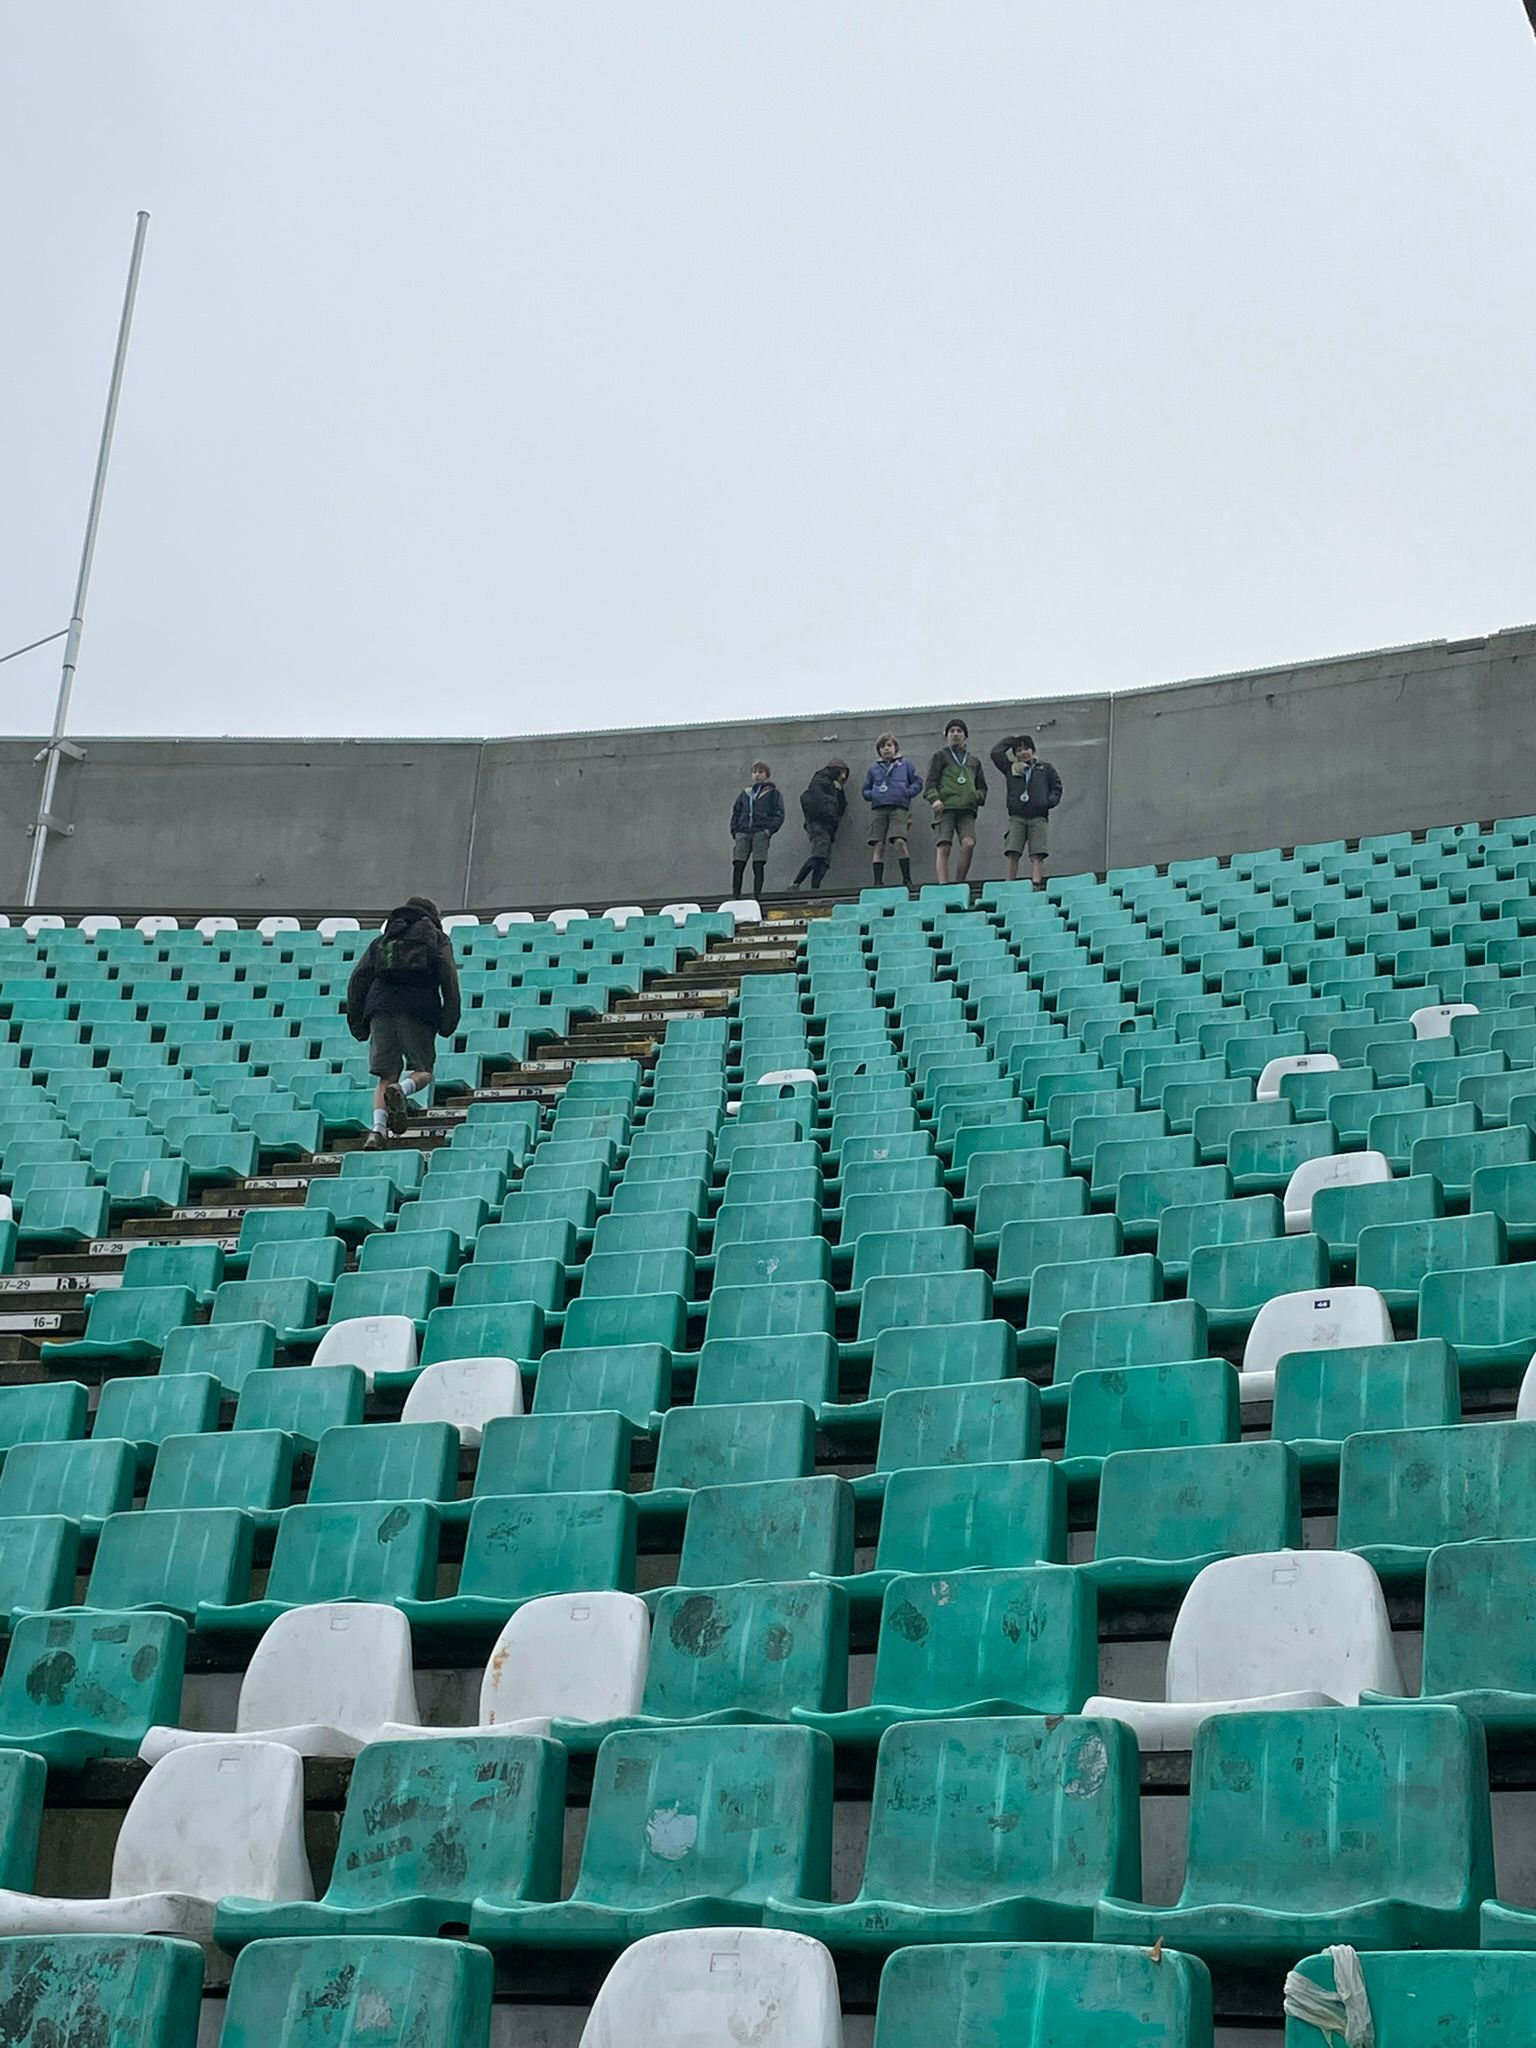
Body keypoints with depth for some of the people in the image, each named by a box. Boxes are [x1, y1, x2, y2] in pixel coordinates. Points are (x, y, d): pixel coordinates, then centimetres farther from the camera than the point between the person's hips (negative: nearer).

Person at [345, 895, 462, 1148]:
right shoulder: (437, 938, 20)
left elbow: (358, 978, 18)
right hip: (418, 1008, -3)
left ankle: (378, 1127, -18)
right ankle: (401, 1090, -29)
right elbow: (448, 976, 3)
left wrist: (356, 1021, 17)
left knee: (386, 1075, 2)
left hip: (380, 1007, 3)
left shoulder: (382, 940, 28)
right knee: (423, 1070, 4)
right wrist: (450, 1018, -1)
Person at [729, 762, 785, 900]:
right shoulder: (745, 794, 20)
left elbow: (779, 814, 2)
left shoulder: (772, 794, 9)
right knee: (738, 866, -6)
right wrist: (735, 832, 9)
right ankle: (735, 895, -5)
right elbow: (735, 814, 21)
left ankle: (756, 896, -4)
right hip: (743, 833, 3)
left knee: (758, 866, -5)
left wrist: (770, 829, -12)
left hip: (761, 833, -3)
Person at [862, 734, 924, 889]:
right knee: (878, 846, -5)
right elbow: (865, 790, 22)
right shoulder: (874, 768, 18)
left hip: (899, 808, -3)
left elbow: (917, 783, 12)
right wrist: (872, 795, 0)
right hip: (878, 809, 3)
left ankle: (907, 879, -12)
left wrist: (907, 793, -5)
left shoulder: (905, 764, 13)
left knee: (899, 842, -19)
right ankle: (878, 882, -1)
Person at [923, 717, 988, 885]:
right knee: (943, 847, -14)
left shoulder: (973, 761, 24)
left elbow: (982, 788, 27)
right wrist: (934, 798, -14)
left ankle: (959, 883, -10)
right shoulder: (940, 756, 13)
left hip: (967, 809, 3)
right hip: (945, 808, -3)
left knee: (969, 843, -18)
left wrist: (977, 796, 4)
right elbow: (930, 782, 5)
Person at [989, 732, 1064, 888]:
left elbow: (1057, 786, 16)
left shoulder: (1044, 768, 17)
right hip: (1016, 817, 1)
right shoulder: (1010, 769, 18)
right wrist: (1011, 741, 21)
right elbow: (995, 753, 12)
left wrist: (1050, 801, -3)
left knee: (1037, 856, -10)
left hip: (1038, 817, -1)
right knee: (1013, 854, -10)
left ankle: (1036, 885, -17)